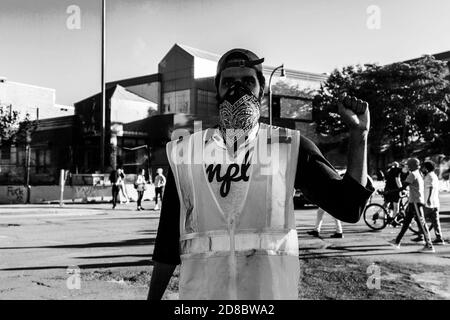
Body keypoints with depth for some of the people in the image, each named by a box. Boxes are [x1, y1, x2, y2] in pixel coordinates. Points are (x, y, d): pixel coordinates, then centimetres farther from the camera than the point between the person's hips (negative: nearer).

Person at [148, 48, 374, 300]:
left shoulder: (290, 147, 2)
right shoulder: (186, 152, 4)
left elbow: (348, 206, -3)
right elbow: (168, 236, 10)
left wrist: (359, 132, -10)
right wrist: (153, 297, 12)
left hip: (273, 288, 0)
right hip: (202, 290, 1)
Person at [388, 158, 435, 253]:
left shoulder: (413, 174, -13)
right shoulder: (419, 175, 16)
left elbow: (403, 187, -17)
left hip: (416, 202, -10)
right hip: (413, 202, 10)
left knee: (422, 224, -7)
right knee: (406, 221, 13)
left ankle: (429, 246, -4)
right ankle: (397, 241, 19)